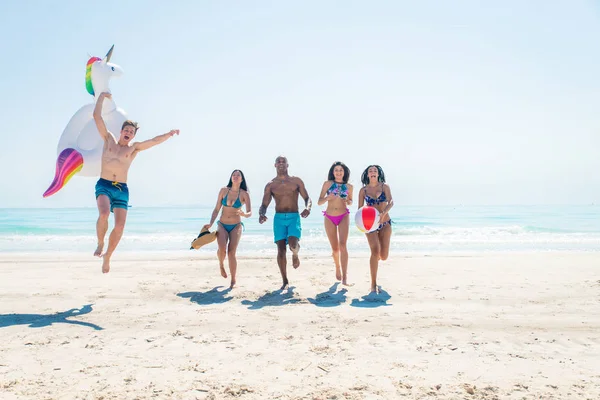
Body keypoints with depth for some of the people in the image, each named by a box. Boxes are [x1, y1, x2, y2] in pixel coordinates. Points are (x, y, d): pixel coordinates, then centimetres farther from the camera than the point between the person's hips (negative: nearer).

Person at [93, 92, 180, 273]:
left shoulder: (134, 148, 11)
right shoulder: (108, 139, 10)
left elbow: (154, 141, -1)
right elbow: (97, 116, 9)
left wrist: (169, 134, -16)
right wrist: (101, 96, 13)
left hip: (122, 190, 2)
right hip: (104, 185, -1)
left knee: (120, 226, -7)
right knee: (104, 213, -30)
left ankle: (107, 256, 15)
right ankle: (100, 244, -3)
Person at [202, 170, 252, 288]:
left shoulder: (244, 194, -6)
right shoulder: (223, 190, 0)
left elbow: (250, 213, -12)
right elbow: (216, 209, 4)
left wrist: (244, 214, -34)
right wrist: (210, 224, -5)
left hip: (236, 226, -1)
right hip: (222, 225, 1)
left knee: (231, 253, -10)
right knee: (222, 249, -21)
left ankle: (233, 281, 4)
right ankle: (221, 264, 14)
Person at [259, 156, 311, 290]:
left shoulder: (296, 181, 9)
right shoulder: (270, 185, 10)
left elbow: (307, 198, 7)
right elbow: (264, 205, 7)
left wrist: (307, 208, -16)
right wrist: (261, 214, -16)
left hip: (294, 217, -1)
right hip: (279, 218, 1)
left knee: (293, 244, -23)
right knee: (281, 250, -4)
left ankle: (295, 255, 18)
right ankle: (285, 281, 9)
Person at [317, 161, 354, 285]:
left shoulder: (349, 187, 4)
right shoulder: (327, 184, 0)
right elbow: (319, 202, -1)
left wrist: (348, 201, -5)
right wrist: (327, 198, -22)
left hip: (344, 217, 0)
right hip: (329, 218, 1)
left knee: (342, 245, -16)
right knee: (335, 248, 8)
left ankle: (344, 277, -17)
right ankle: (337, 267, 39)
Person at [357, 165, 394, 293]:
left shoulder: (385, 187, 2)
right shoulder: (363, 190, 2)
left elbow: (391, 202, -11)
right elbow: (360, 208, 3)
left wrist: (384, 213, -31)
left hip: (385, 223, 1)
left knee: (383, 256, -1)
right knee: (375, 251, -18)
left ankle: (375, 259, 40)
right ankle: (373, 284, -10)